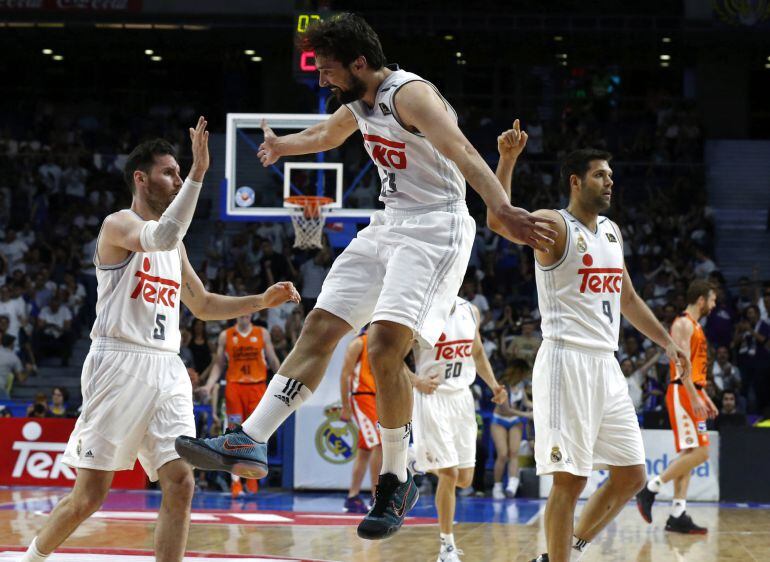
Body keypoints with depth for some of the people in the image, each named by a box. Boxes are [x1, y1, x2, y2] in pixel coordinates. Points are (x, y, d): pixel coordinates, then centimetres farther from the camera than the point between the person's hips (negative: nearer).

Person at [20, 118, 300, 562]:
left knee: (181, 484, -8)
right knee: (90, 495, -4)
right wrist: (199, 172, -28)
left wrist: (261, 301, 17)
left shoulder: (175, 244, 20)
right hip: (120, 363, -7)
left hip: (167, 370, 7)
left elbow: (202, 305, 30)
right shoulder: (118, 226, -4)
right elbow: (161, 237, -27)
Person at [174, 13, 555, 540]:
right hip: (388, 225, 9)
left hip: (435, 228, -9)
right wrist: (282, 145, 54)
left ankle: (396, 483, -7)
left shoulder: (410, 94, -19)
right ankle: (250, 443, 7)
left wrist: (504, 209, -50)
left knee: (385, 348, -20)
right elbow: (328, 133, 34)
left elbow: (463, 153, -34)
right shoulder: (361, 101, 9)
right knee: (319, 329, 4)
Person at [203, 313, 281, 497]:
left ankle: (252, 478, 15)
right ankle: (235, 482, -4)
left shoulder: (262, 334, 8)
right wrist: (210, 385, -4)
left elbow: (273, 361, 11)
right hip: (234, 386, 0)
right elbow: (219, 364, 9)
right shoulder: (225, 336, 7)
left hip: (257, 387, 1)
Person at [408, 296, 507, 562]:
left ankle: (428, 465, 38)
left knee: (464, 479, 5)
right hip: (432, 396, -6)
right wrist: (415, 380, -21)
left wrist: (493, 385, 7)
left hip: (462, 397, 6)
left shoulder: (471, 311, 6)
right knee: (449, 474, -10)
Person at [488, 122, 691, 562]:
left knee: (631, 475, 8)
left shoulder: (611, 231, 17)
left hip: (607, 364, 8)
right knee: (571, 479, -8)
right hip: (568, 361, -8)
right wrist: (507, 160, -34)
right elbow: (499, 221, -26)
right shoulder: (555, 225, -6)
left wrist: (667, 342, 24)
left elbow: (628, 298, 28)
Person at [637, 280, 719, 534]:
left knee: (688, 455, 7)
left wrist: (704, 397, 22)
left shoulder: (695, 326, 21)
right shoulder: (683, 324, -11)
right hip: (683, 394, -10)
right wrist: (694, 397, -24)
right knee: (698, 452, -15)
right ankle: (649, 490, -10)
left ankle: (678, 515, 6)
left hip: (693, 394, 10)